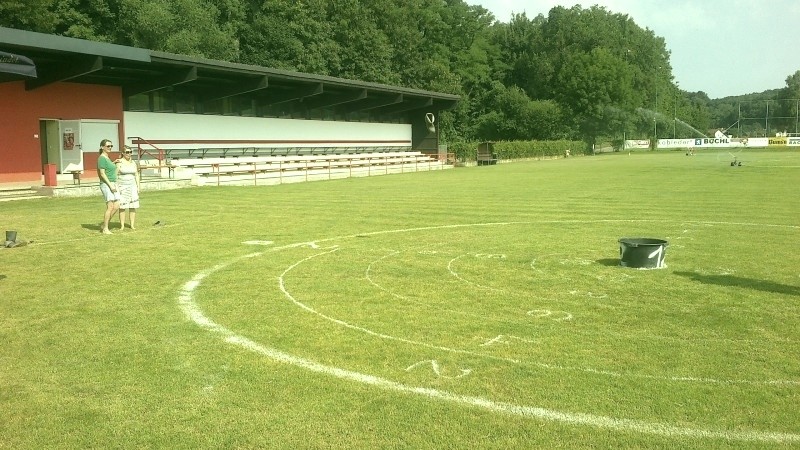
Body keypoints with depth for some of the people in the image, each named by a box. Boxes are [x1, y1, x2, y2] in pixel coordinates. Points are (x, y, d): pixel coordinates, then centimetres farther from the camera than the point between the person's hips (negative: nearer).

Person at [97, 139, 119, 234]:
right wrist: (110, 185, -21)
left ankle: (104, 225, 14)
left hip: (113, 184, 9)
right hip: (106, 185, -9)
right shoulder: (102, 158, -11)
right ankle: (105, 229, 0)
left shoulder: (108, 158, 17)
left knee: (116, 206, 4)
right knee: (110, 207, -8)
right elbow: (102, 174, -17)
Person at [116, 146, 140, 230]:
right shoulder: (119, 162, -4)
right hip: (122, 187, -4)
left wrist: (138, 187, 6)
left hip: (132, 186, 4)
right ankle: (122, 225, 3)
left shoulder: (133, 162, 10)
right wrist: (116, 187, -12)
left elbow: (136, 175, 13)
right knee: (122, 207, -3)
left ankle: (132, 225, 7)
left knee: (133, 206, 1)